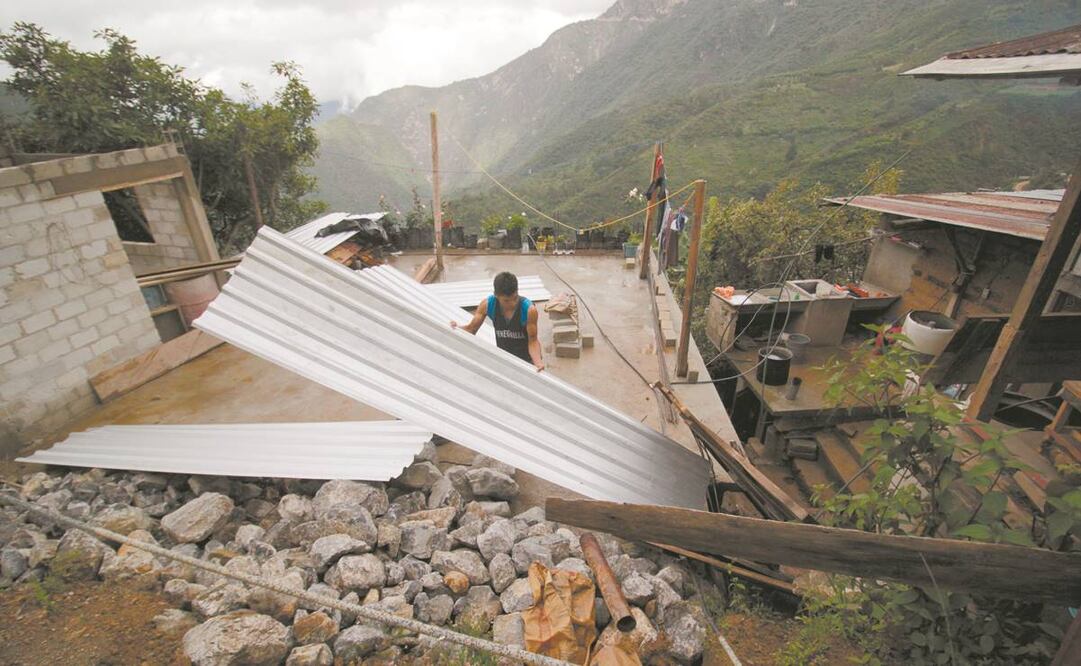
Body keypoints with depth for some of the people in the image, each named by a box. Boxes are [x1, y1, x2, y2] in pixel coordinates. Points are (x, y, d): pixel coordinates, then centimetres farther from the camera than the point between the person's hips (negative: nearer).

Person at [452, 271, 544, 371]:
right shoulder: (487, 305, -18)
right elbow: (471, 329, -9)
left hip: (527, 360, -3)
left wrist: (538, 362, -37)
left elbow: (533, 341, -20)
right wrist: (457, 328, -29)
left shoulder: (529, 309, -27)